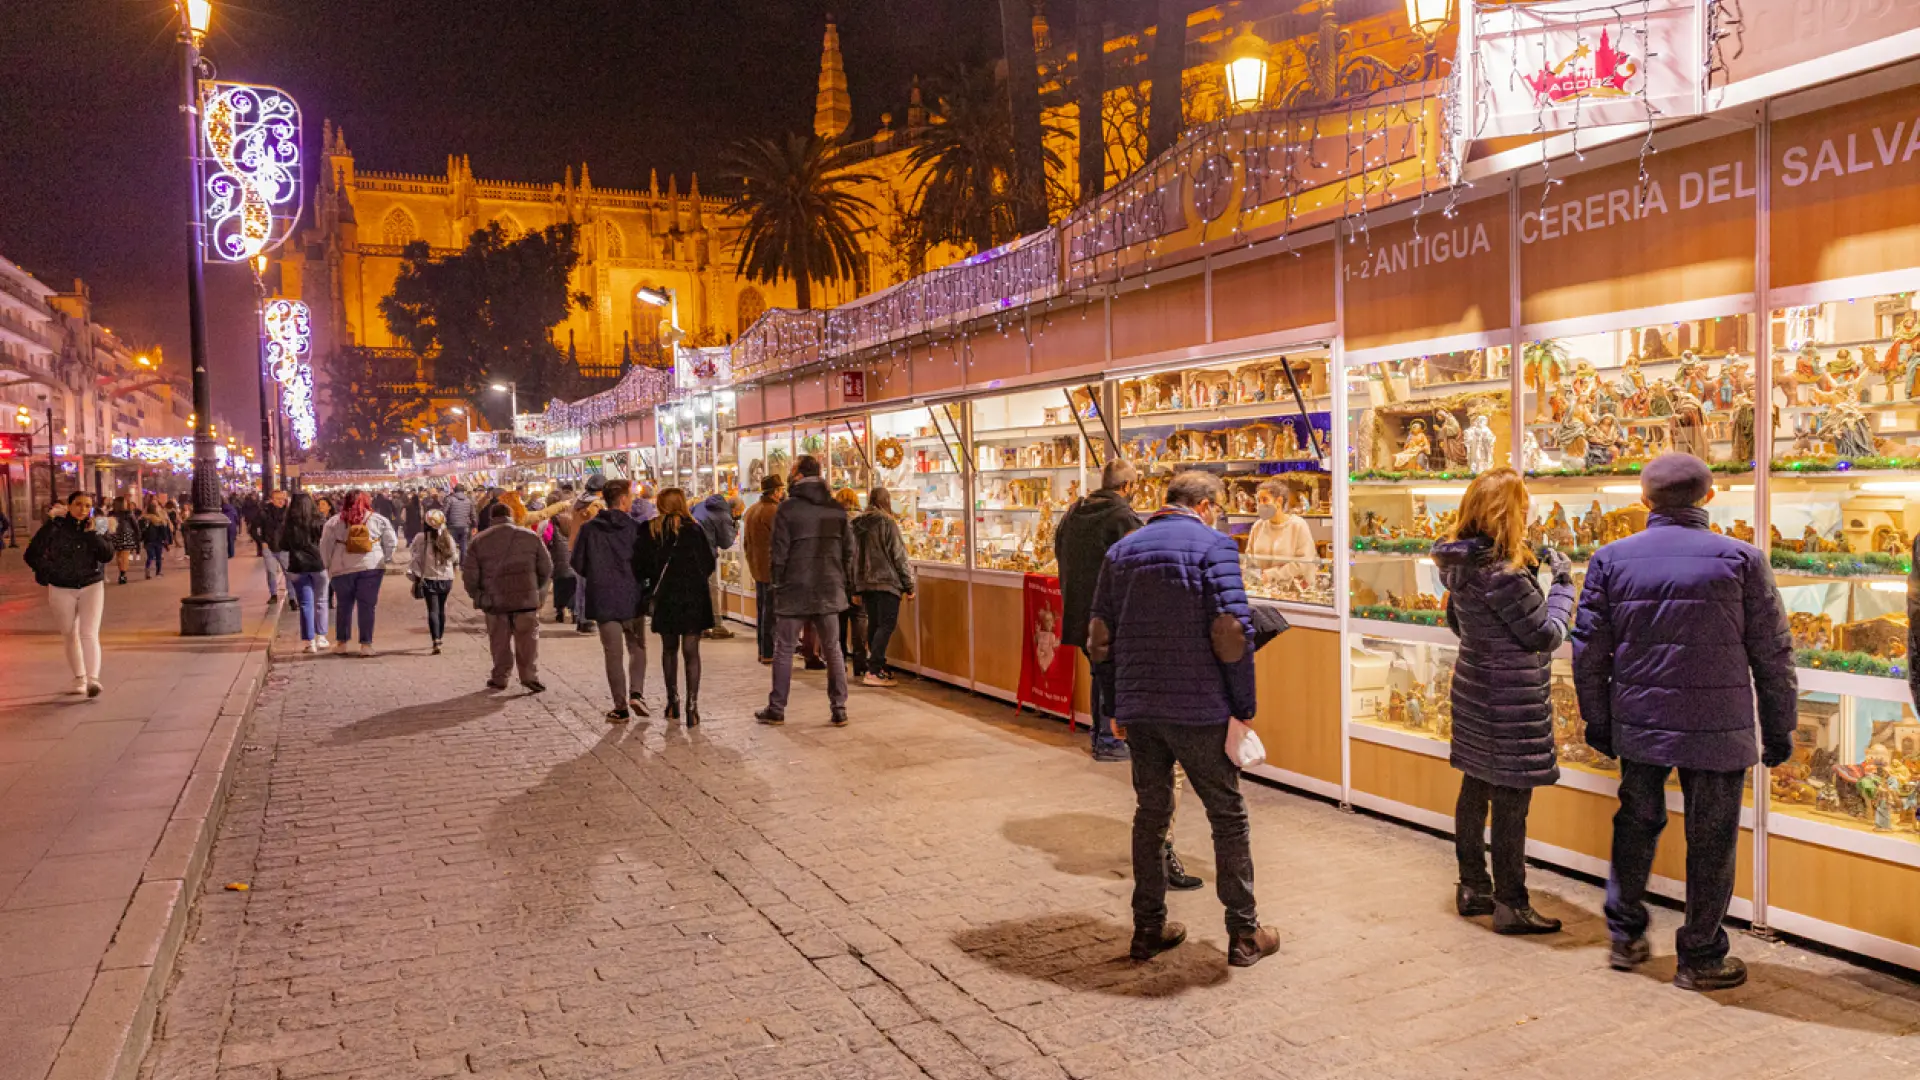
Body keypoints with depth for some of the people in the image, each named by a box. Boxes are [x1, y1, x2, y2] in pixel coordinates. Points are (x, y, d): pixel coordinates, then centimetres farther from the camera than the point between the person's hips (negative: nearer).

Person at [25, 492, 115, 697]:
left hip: (92, 587, 0)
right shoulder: (55, 527, -5)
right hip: (62, 589, 1)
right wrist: (46, 575, -10)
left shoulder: (96, 528, 0)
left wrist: (92, 533, -17)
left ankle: (93, 679, -21)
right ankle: (79, 678, 21)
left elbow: (107, 555, -11)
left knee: (89, 634, -13)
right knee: (70, 636, 9)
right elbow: (32, 554, -3)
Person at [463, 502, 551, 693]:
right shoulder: (530, 537, 1)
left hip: (494, 600, 1)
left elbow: (469, 577, -2)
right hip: (526, 599, 0)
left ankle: (499, 678, 18)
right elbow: (547, 569, 4)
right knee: (528, 639, 7)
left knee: (499, 640, 13)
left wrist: (477, 595, 14)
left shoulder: (478, 541, 0)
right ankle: (530, 676, -1)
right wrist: (535, 588, 19)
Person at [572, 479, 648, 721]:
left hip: (603, 599, 1)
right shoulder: (636, 528, -8)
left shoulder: (589, 529, -3)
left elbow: (578, 564, 0)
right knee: (637, 647, 17)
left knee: (614, 654, 7)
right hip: (633, 598, -1)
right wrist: (646, 588, 13)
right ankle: (636, 692, 0)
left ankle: (621, 707, 8)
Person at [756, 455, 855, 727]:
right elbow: (849, 550, 6)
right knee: (833, 650, 10)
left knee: (784, 650, 7)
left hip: (795, 590, -3)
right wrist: (842, 582, 14)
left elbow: (779, 552, -9)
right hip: (829, 590, 3)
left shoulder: (787, 508, -8)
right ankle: (839, 710, 8)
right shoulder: (837, 509, 4)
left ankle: (776, 709, 13)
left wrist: (778, 583, 3)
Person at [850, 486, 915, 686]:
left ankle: (877, 667, 20)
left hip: (865, 582, 7)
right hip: (887, 582, -7)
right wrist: (908, 585, -4)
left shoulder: (858, 525, 10)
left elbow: (855, 556, 15)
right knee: (887, 625, -5)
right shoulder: (887, 523, -10)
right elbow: (899, 555, -9)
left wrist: (856, 586, 21)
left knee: (874, 625, 14)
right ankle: (873, 671, -11)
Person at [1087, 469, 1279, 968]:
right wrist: (1244, 706, -7)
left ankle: (1148, 929, 22)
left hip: (1138, 708, 5)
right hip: (1198, 707, -5)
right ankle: (1244, 934, 17)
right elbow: (1232, 632, -16)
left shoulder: (1122, 549, 9)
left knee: (1151, 813, 16)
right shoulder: (1213, 545, -8)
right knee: (1228, 816, 9)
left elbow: (1100, 637, 9)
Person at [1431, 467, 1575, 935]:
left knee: (1475, 789, 16)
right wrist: (1562, 583, -4)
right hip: (1510, 699, -9)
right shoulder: (1503, 573, -24)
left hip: (1474, 685, 9)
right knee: (1511, 801, 1)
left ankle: (1473, 888, 28)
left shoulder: (1461, 563, 2)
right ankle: (1510, 905, 11)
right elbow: (1546, 636, -16)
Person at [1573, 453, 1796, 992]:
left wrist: (1598, 721, 13)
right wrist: (1779, 728, 8)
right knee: (1710, 841, 10)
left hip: (1637, 724, 2)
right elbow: (1773, 655, -3)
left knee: (1636, 825, 20)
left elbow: (1588, 649, 2)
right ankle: (1700, 958, 22)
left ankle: (1625, 936, 29)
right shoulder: (1741, 559, -6)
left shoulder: (1611, 559, -2)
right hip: (1718, 727, -2)